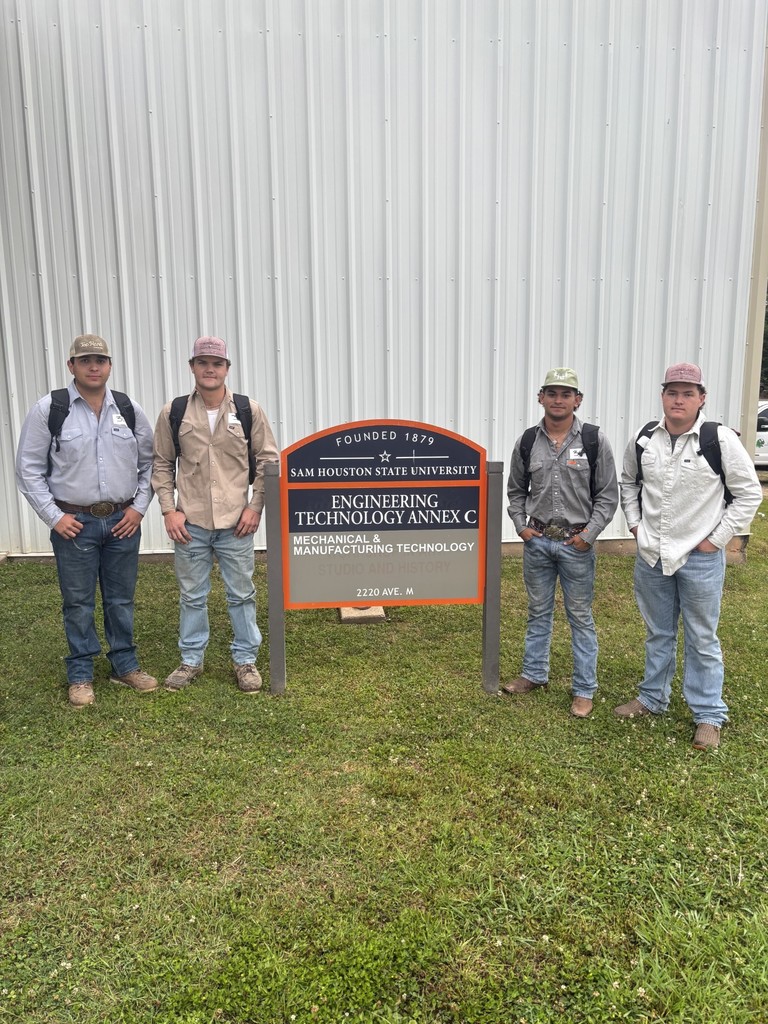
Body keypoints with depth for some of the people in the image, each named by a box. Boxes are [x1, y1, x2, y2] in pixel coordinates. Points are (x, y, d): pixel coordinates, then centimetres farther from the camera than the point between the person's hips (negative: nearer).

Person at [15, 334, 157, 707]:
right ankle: (80, 675, 23)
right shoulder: (48, 409, -5)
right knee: (78, 603, 8)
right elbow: (29, 469, -2)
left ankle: (125, 666, 28)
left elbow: (150, 462, 10)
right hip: (74, 522, -2)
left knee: (121, 599, 13)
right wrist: (54, 516, -7)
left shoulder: (129, 409, 3)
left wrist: (139, 507, 1)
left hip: (123, 521, 2)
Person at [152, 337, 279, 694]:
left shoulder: (250, 410, -2)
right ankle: (191, 659, 30)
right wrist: (168, 509, -1)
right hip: (190, 523, 1)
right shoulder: (173, 413, 1)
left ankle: (245, 659, 25)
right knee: (192, 595, 13)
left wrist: (255, 507, -4)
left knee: (241, 594, 9)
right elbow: (162, 465, 7)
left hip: (236, 522, -1)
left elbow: (268, 460, 2)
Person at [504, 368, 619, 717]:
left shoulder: (594, 440, -6)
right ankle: (534, 675, 32)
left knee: (580, 617, 7)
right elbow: (516, 490, 13)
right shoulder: (527, 441, 1)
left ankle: (584, 690, 19)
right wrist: (521, 525, 0)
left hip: (576, 544, -3)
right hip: (537, 541, 3)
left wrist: (589, 534, -11)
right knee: (538, 612, 16)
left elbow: (607, 494, -3)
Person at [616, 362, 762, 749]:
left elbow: (749, 493, -6)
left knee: (701, 639, 8)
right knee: (658, 633, 19)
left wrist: (717, 538, -9)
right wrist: (634, 522, 7)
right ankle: (652, 699, 36)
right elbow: (628, 481, 17)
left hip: (700, 558, -4)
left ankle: (709, 716, 23)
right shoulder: (643, 439, -1)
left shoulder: (721, 440, -13)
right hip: (651, 556, 4)